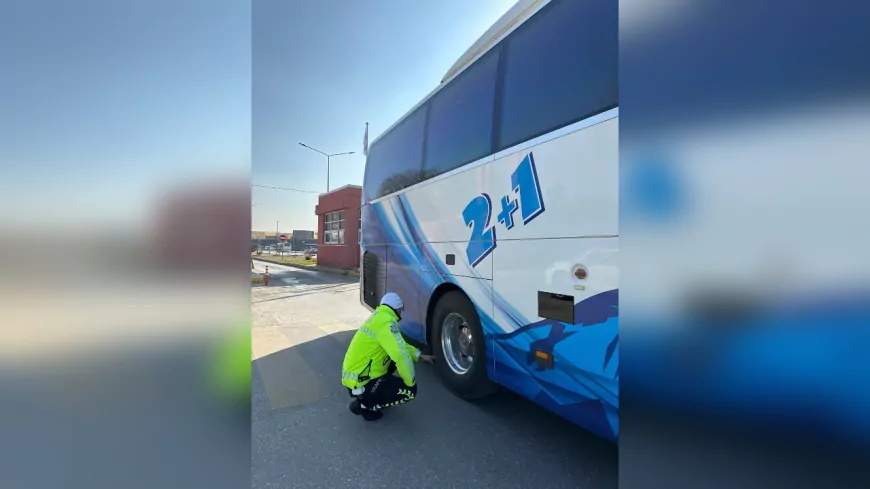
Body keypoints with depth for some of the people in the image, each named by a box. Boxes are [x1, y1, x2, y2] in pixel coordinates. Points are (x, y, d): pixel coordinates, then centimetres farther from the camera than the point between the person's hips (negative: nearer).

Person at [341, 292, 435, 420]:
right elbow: (401, 354, -28)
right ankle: (363, 404, 2)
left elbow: (399, 345, 21)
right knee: (410, 390, -5)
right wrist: (411, 381, -13)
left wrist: (420, 356, 19)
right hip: (360, 383, -9)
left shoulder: (379, 317, 9)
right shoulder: (386, 321, -21)